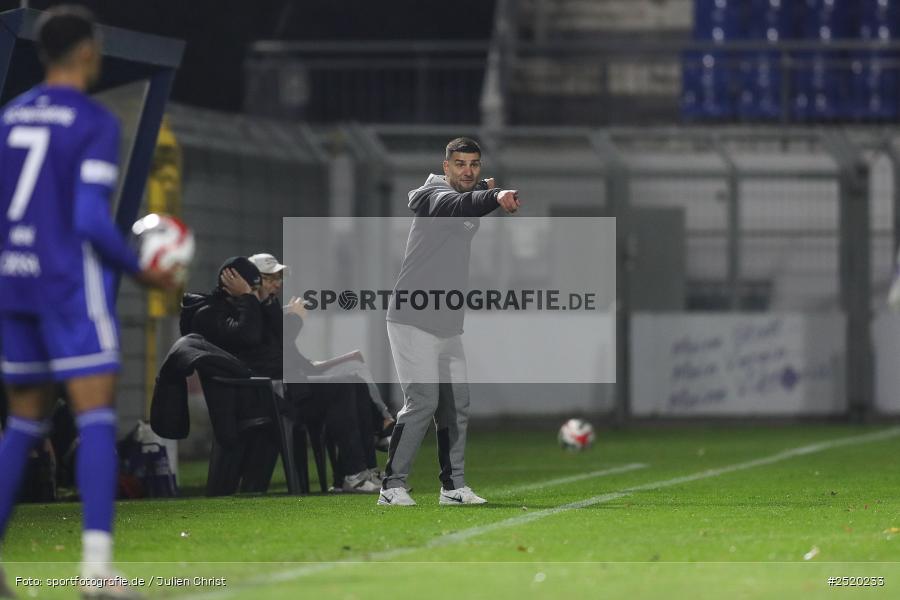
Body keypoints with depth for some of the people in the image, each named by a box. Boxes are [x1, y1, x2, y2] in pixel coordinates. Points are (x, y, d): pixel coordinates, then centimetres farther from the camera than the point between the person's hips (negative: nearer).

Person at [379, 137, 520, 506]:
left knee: (456, 404, 10)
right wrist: (495, 197, -54)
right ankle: (393, 486, -12)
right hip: (413, 320, -9)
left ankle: (453, 486, 18)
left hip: (448, 324, 9)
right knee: (422, 400, -15)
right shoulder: (436, 195, -14)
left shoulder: (471, 194, 13)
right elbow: (457, 206, -35)